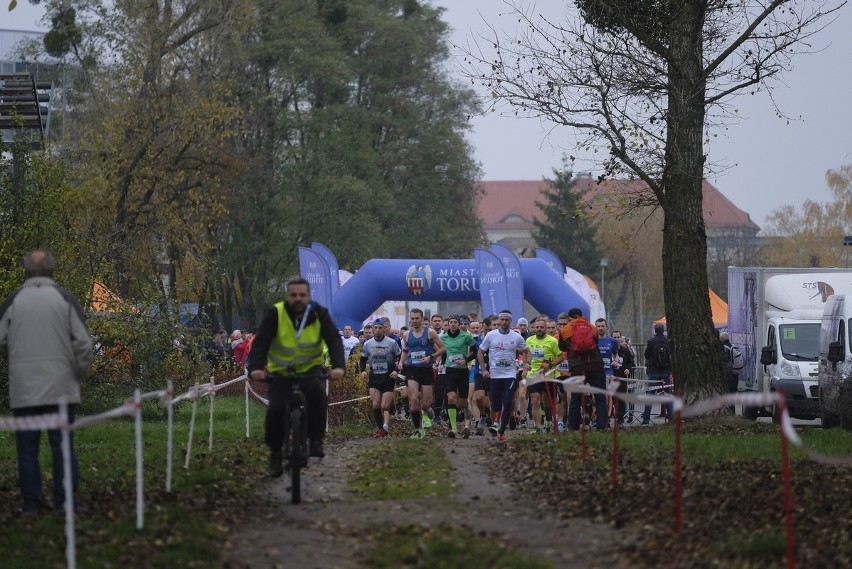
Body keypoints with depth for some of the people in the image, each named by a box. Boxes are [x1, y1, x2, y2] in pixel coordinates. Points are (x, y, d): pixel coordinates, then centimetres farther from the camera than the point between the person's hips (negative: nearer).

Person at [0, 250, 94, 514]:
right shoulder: (65, 299, 0)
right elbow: (83, 343, -3)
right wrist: (78, 373, 12)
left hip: (23, 387, 0)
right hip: (60, 387, 0)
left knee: (27, 446, 5)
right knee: (62, 444, 3)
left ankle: (31, 502, 4)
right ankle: (65, 500, 0)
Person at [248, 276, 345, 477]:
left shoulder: (319, 314, -12)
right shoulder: (276, 314, -16)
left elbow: (334, 340, -21)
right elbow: (261, 342, -24)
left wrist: (338, 366, -40)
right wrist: (256, 367, -42)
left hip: (310, 368, 0)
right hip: (280, 370, 0)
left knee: (317, 392, -31)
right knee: (276, 409, -18)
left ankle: (316, 441, -15)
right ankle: (275, 452, 6)